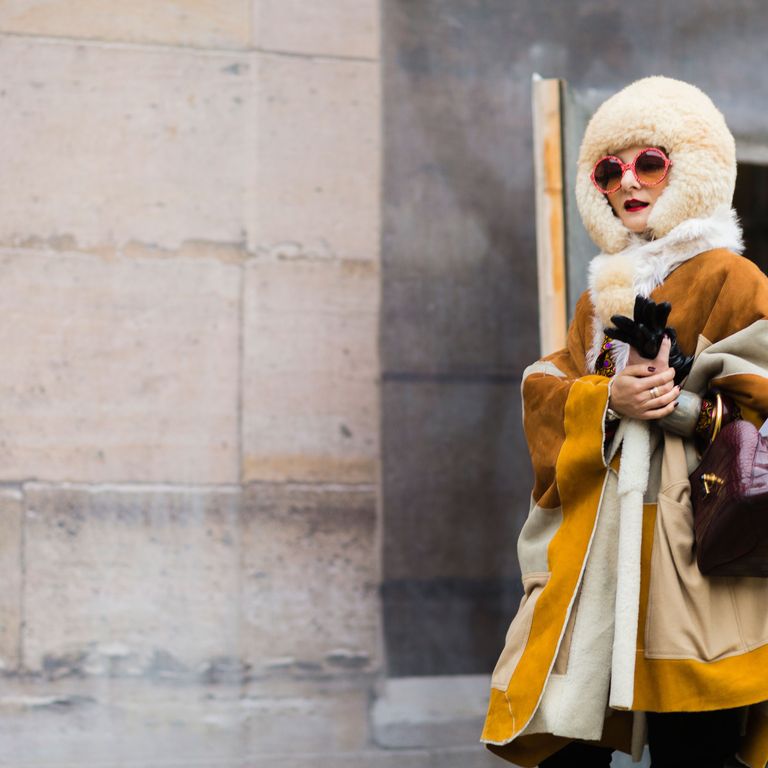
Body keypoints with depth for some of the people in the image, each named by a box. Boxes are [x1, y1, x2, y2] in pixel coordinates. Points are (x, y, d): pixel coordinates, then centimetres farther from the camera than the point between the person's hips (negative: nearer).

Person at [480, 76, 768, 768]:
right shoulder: (602, 295, 22)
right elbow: (545, 391, 10)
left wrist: (681, 405, -18)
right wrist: (608, 400, -9)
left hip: (686, 531, -6)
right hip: (596, 536, 6)